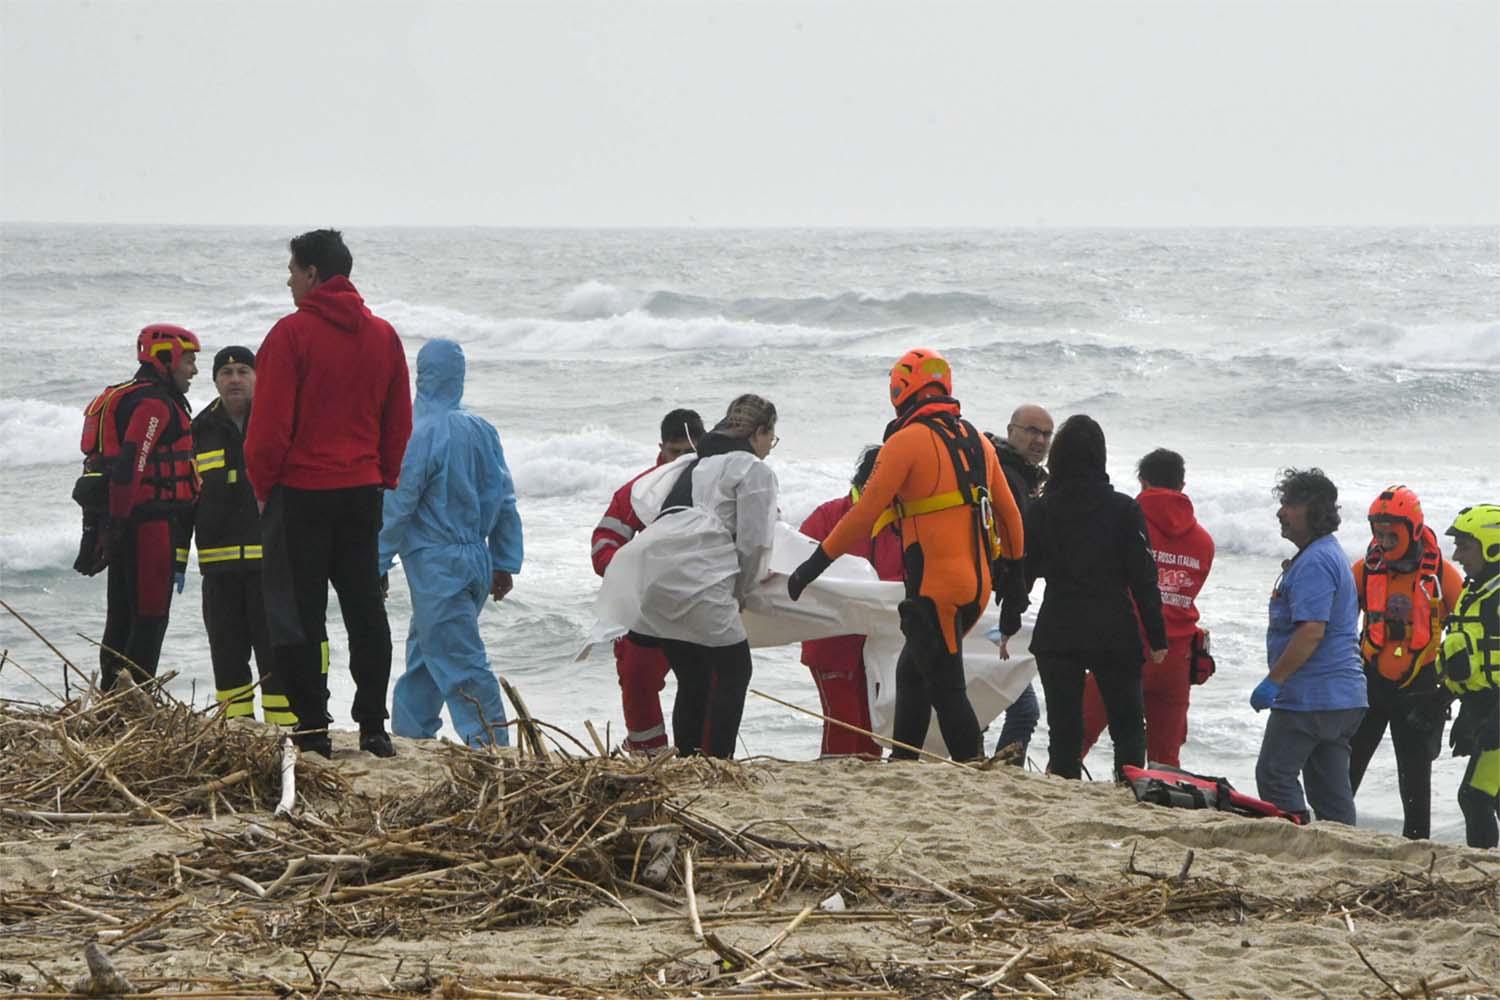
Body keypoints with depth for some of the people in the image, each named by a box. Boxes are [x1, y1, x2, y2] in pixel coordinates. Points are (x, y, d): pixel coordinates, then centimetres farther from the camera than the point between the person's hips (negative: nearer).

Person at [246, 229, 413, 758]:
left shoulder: (292, 334, -11)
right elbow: (399, 421, 11)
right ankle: (373, 727, 10)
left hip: (301, 491, -5)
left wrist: (262, 485, 0)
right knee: (366, 609, 11)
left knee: (299, 614, 0)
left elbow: (271, 422, -12)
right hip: (362, 491, 6)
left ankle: (311, 730, 0)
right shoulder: (383, 336, 7)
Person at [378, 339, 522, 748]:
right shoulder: (483, 431, 7)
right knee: (423, 653, 19)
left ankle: (491, 745, -13)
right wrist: (505, 563, 17)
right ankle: (409, 733, 25)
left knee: (460, 662, -8)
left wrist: (377, 565, -6)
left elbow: (397, 507, -13)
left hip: (436, 567, -8)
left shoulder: (421, 434, -15)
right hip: (477, 562, 8)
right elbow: (505, 502, 11)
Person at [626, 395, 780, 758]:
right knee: (733, 672, -1)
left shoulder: (693, 464, 28)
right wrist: (742, 589, 15)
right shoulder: (755, 471, 4)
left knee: (693, 680, 14)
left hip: (656, 579, 8)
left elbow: (642, 496, 29)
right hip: (699, 582, -8)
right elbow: (753, 541, -2)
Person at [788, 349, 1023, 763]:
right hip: (977, 586, 8)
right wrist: (1011, 565, 37)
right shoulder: (977, 441, 13)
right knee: (911, 672, 19)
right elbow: (1009, 514, 21)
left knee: (946, 689, -5)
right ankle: (902, 765, 20)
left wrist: (815, 564, -5)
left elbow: (865, 514, -11)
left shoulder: (907, 441, -8)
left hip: (935, 587, -8)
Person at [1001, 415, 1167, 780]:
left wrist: (1009, 626, 17)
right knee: (1128, 727, 9)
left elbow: (1021, 573, 5)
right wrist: (1157, 637, 1)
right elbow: (1143, 578, -5)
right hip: (1115, 636, -1)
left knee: (1064, 730, 5)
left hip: (1056, 636, 1)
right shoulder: (1124, 510, -5)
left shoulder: (1040, 510, 0)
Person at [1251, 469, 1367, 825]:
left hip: (1308, 698, -10)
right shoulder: (1331, 555, 18)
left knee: (1275, 776, -5)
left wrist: (1274, 680, -21)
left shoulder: (1314, 562, -16)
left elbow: (1311, 631, -25)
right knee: (1331, 789, 10)